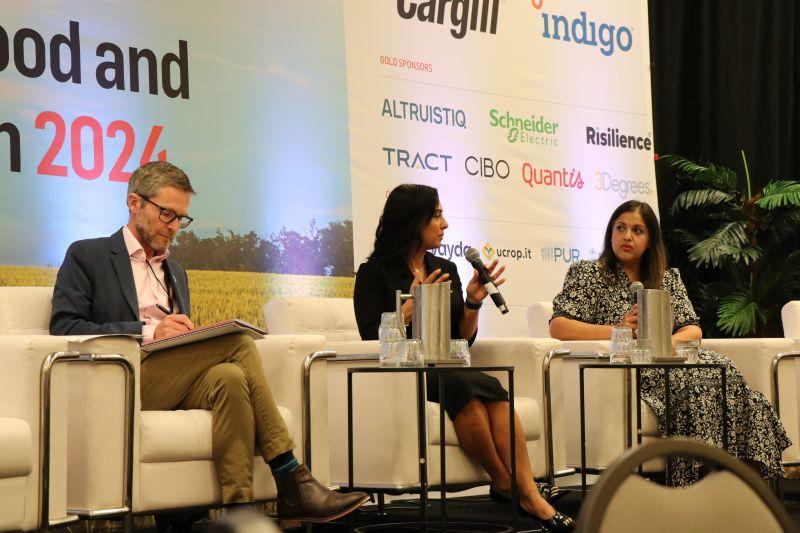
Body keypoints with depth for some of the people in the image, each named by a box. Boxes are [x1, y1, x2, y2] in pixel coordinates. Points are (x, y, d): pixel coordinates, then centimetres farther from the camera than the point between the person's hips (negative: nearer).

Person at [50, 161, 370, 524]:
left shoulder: (176, 272, 30)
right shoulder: (86, 256, 10)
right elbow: (64, 327, -4)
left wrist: (194, 335, 1)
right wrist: (147, 330, -15)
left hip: (174, 382, 6)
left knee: (228, 376, -31)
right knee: (239, 345, -25)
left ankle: (239, 508, -40)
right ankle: (291, 482, -27)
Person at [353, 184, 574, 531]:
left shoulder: (446, 269, 19)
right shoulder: (375, 273, 3)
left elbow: (463, 340, 16)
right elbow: (372, 340, -6)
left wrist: (473, 303, 0)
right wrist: (411, 308, -13)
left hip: (448, 370, 5)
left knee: (490, 388, -30)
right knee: (466, 386, -35)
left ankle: (528, 492, -39)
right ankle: (509, 487, -25)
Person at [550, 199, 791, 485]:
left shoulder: (668, 278, 23)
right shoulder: (586, 274, 10)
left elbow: (693, 330, 12)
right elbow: (558, 327, -4)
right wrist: (617, 330, -16)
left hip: (666, 364, 4)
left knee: (721, 368, -28)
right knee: (692, 380, -33)